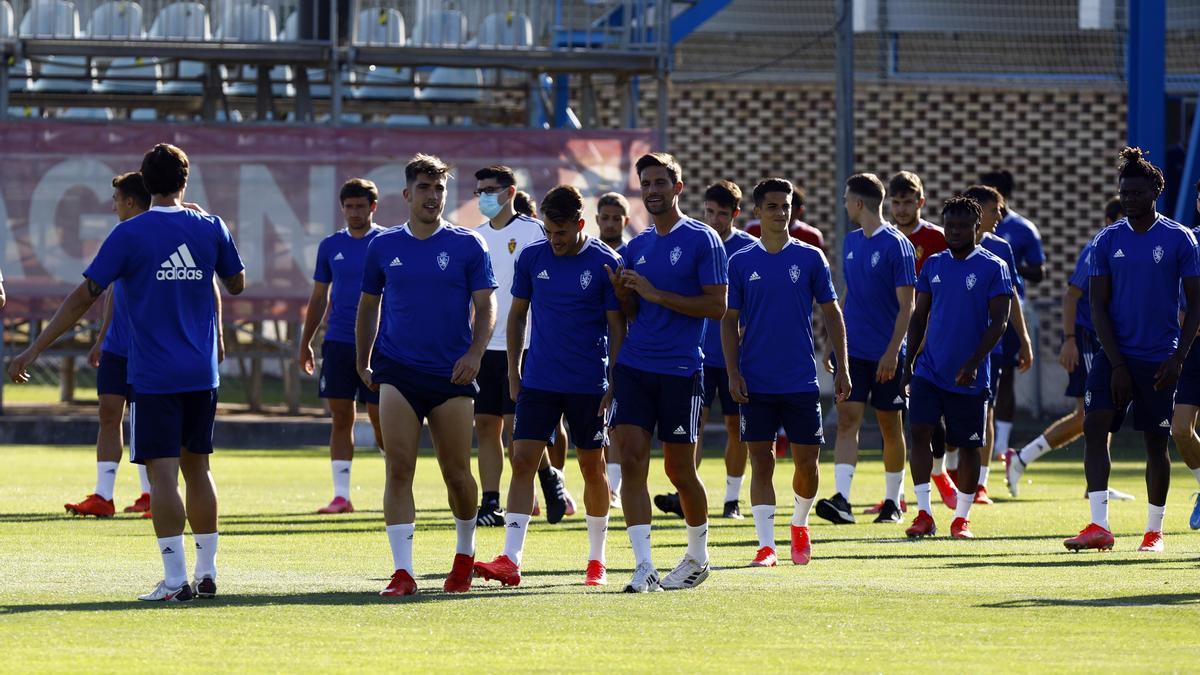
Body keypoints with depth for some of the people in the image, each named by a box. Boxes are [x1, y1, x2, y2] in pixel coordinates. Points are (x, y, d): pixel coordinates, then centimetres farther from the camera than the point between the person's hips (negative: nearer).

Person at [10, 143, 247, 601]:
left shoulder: (130, 234, -8)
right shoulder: (210, 228, 2)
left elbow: (84, 296, -9)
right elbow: (237, 284, 17)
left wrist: (34, 351, -5)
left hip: (153, 375, -4)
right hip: (202, 375, 4)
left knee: (163, 474, -5)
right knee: (197, 469, 15)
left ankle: (175, 580, -10)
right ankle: (207, 573, 17)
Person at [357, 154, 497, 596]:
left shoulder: (467, 245, 1)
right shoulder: (384, 247, 8)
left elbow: (486, 305, -1)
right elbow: (368, 305, 19)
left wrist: (475, 352, -17)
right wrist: (362, 363, 17)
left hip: (451, 375, -1)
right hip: (398, 372, 1)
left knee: (457, 473, 4)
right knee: (398, 469, -9)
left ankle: (465, 553, 30)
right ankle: (402, 572, -10)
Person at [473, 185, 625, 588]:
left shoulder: (606, 263, -6)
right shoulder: (532, 257, 2)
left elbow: (617, 327, -3)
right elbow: (517, 314, 13)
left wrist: (614, 385, -7)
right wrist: (513, 371, 9)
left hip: (589, 385, -2)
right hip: (539, 380, 2)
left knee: (593, 468, 7)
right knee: (523, 460, -9)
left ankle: (596, 560, 21)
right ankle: (510, 561, -14)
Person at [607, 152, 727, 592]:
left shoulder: (702, 240, -4)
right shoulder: (636, 247, 14)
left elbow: (716, 306, -10)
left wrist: (657, 294, -15)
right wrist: (622, 293, -3)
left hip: (680, 370, -5)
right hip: (634, 367, 5)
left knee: (680, 470, 3)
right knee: (632, 460, -8)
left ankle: (698, 556, 25)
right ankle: (644, 567, -10)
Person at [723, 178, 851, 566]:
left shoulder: (810, 258, 3)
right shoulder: (741, 263, 3)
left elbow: (832, 314, 6)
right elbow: (730, 320, 5)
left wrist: (843, 369, 1)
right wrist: (733, 372, -5)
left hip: (802, 381, 0)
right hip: (756, 384, 0)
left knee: (806, 460, 2)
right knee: (761, 461, -3)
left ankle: (800, 526, 28)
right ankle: (766, 545, -1)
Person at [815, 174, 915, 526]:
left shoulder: (896, 245, -11)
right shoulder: (852, 242, 10)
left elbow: (906, 305, -12)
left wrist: (892, 352, -19)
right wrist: (833, 343, 17)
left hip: (886, 355, -5)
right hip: (852, 349, 5)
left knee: (890, 427, 6)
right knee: (847, 420, -8)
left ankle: (892, 503, 18)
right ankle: (841, 501, -17)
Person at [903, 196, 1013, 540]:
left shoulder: (993, 268, -5)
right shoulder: (933, 265, 9)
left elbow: (999, 321, -10)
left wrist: (973, 363, -19)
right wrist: (908, 362, 8)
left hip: (969, 377, -3)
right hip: (929, 369, 3)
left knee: (968, 445, 4)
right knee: (920, 431, -12)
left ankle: (962, 518, 17)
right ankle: (924, 513, -11)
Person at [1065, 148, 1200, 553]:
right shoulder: (1108, 241, 4)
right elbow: (1098, 306, 2)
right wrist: (1116, 364, -7)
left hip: (1159, 361, -2)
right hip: (1115, 353, 2)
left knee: (1156, 442, 4)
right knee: (1095, 427, -15)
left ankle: (1154, 531, 17)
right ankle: (1099, 526, -19)